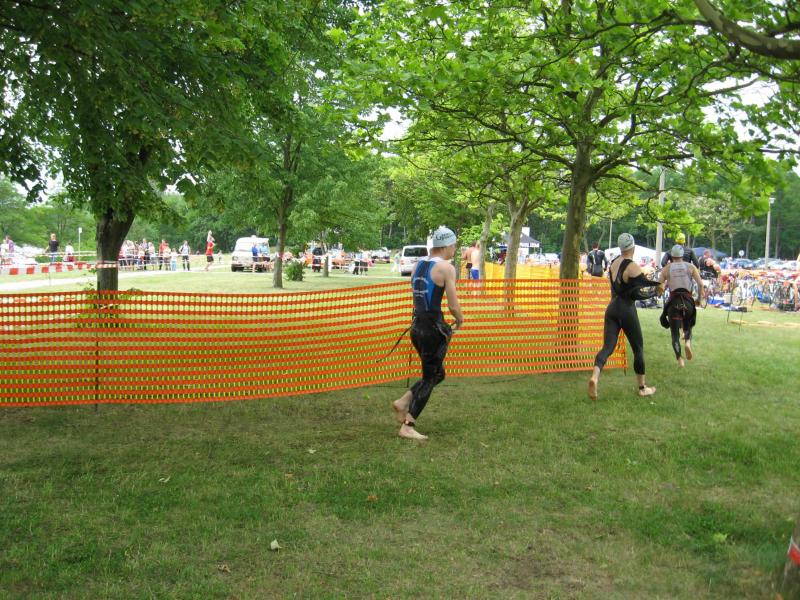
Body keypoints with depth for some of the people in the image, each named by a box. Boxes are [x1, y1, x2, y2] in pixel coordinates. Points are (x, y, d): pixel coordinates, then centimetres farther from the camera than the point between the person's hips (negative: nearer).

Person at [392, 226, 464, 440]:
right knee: (429, 378, 3)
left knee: (437, 374, 22)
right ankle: (407, 427, 4)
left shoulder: (418, 265, 12)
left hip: (417, 326, 8)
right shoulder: (446, 268, -11)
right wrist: (460, 321, 9)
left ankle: (403, 402, 11)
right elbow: (453, 305, -13)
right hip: (434, 329, -8)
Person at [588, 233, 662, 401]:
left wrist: (655, 283, 17)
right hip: (627, 311, -6)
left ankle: (595, 377, -28)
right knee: (638, 349, 11)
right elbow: (636, 294, -15)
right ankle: (642, 388, 21)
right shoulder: (633, 267, -15)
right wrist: (655, 292, 0)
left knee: (607, 347, -1)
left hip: (611, 309, 6)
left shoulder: (614, 263, 9)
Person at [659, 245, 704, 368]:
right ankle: (688, 341, -10)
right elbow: (700, 284, -1)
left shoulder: (666, 268, 7)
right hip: (688, 301, 1)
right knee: (688, 327, 23)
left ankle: (679, 359, -12)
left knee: (675, 333, 6)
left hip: (673, 301, -1)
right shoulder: (690, 267, 8)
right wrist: (699, 298, 11)